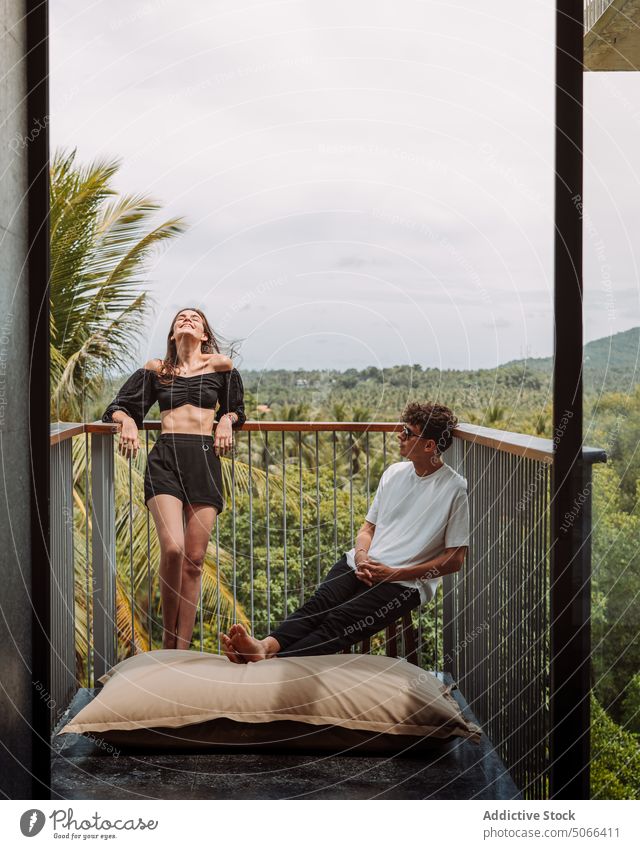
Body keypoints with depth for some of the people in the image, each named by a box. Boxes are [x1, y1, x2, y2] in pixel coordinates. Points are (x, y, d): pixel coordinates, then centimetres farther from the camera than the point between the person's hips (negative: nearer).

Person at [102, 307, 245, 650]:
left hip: (204, 458, 1)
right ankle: (167, 640, 0)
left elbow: (235, 410, 26)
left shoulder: (221, 366, 14)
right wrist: (127, 421, -2)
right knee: (172, 548, -19)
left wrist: (226, 420, 4)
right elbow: (118, 407, 20)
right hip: (165, 458, 0)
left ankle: (182, 650, 7)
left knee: (194, 558, -2)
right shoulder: (156, 370, 16)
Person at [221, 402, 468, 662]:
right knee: (319, 603, -25)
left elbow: (455, 560, -5)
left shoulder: (453, 488, -4)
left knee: (341, 619, -29)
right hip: (362, 565, 6)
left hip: (404, 582, -5)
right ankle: (267, 646, -46)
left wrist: (393, 573, -11)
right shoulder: (394, 473, 15)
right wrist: (361, 556, -5)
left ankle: (275, 663, -48)